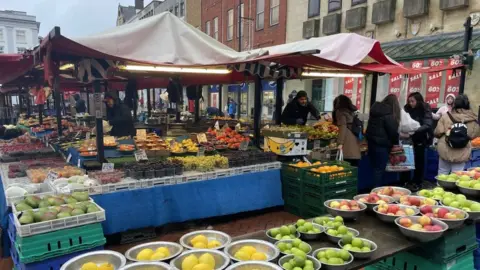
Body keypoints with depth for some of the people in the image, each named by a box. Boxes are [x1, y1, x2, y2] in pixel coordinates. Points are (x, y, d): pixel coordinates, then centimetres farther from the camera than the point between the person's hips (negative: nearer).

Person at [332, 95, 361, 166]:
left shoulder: (340, 111, 3)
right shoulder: (352, 111, 23)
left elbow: (342, 127, -10)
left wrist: (340, 143, -15)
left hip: (347, 143, -7)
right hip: (355, 141, 7)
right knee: (354, 168, 6)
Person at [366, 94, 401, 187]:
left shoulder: (375, 109, 11)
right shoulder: (389, 114, -12)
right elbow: (392, 130, -11)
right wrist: (396, 142, 6)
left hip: (371, 141, 8)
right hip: (382, 144, -8)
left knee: (375, 168, 13)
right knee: (379, 169, -1)